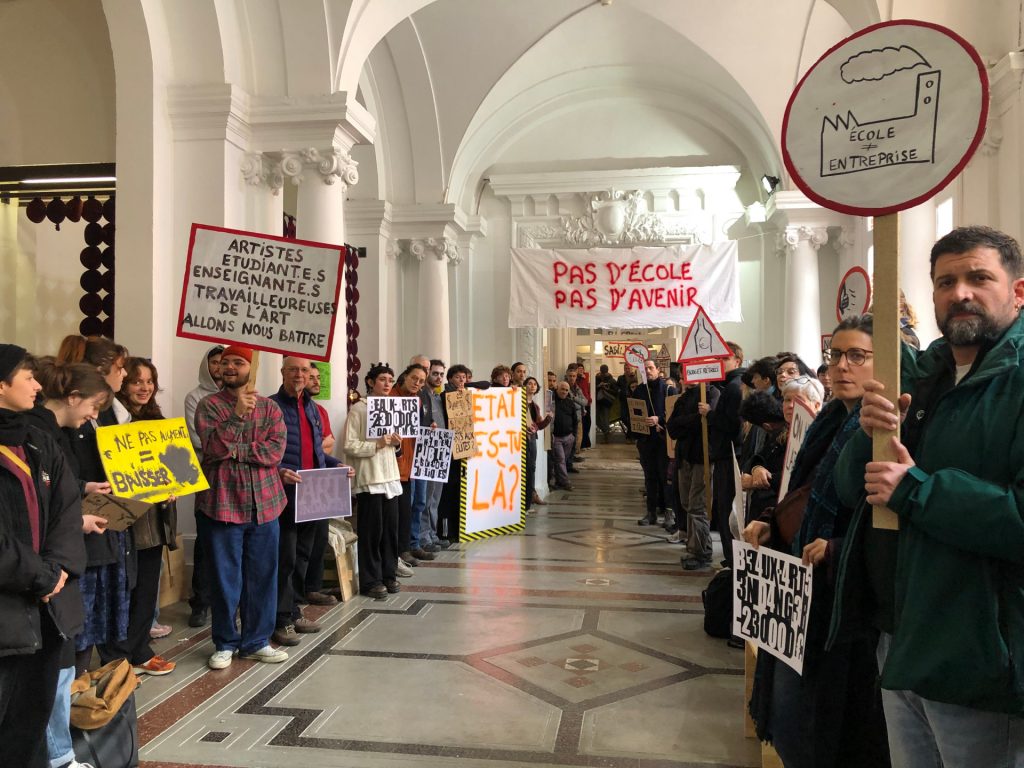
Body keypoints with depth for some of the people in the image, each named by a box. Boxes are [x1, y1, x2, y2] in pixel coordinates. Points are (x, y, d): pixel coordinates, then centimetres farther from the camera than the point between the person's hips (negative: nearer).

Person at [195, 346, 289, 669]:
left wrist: (235, 450, -12)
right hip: (223, 504, -2)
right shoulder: (209, 406, 1)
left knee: (262, 576, 9)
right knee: (225, 577, 7)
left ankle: (256, 641, 24)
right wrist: (237, 414, -22)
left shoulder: (270, 407, 6)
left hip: (264, 504, 2)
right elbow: (213, 446, -14)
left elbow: (276, 450, -7)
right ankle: (225, 643, 24)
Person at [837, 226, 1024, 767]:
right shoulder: (918, 375, 7)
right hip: (898, 640, 7)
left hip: (977, 658, -6)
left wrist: (915, 491, -23)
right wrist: (869, 434, -14)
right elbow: (850, 489, 5)